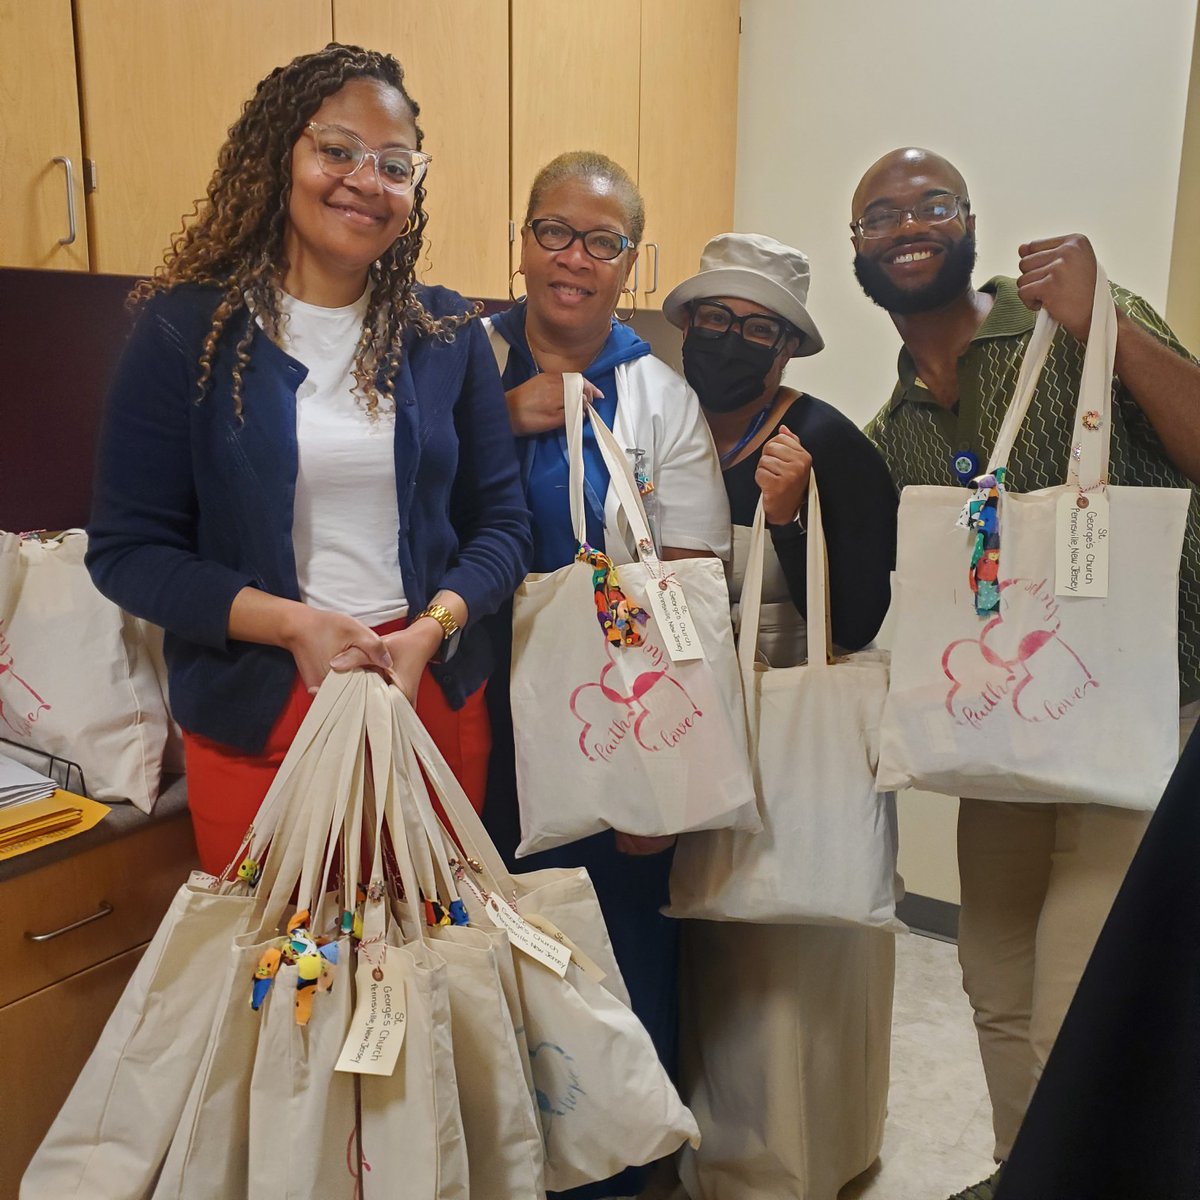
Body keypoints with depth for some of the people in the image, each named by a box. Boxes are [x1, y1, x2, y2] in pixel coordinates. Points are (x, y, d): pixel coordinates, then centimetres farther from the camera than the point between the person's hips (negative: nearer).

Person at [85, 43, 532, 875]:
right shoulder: (187, 330, -4)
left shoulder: (447, 334, 2)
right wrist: (295, 623, -18)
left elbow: (501, 521, 3)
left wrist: (429, 630, -14)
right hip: (254, 719, -2)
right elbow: (127, 549, -5)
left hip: (435, 700, 2)